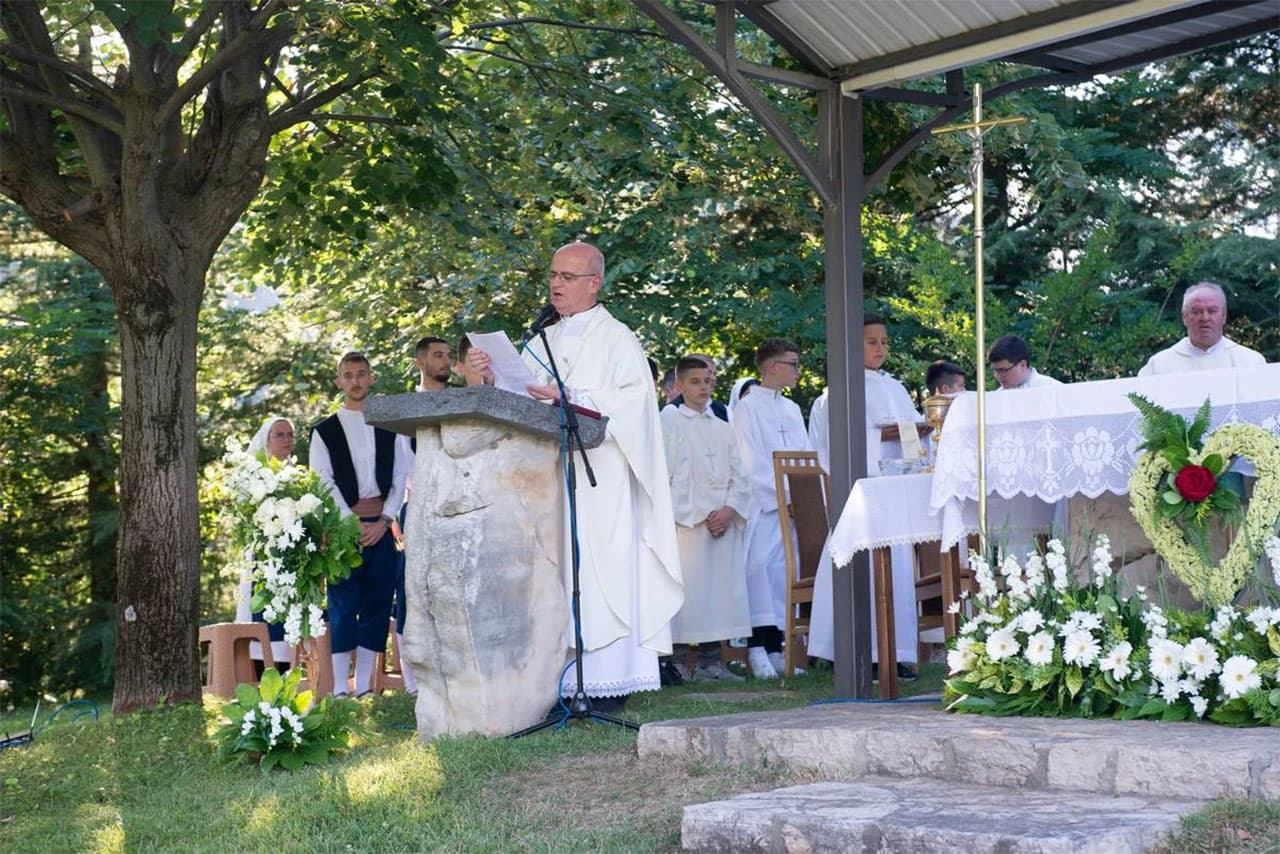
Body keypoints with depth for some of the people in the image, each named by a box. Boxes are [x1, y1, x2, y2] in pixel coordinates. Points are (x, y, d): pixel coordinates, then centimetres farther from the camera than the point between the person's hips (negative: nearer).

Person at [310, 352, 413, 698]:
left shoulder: (390, 429, 12)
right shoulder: (325, 431, 7)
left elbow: (401, 477, 5)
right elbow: (324, 484, -1)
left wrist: (384, 521, -7)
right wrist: (352, 525, -10)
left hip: (381, 527, 2)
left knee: (377, 605, 2)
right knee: (343, 607, -4)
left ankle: (364, 687, 8)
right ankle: (340, 688, -1)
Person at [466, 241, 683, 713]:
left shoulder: (617, 339, 2)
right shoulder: (542, 344, 20)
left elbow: (630, 402, -11)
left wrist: (569, 399, -19)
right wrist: (493, 378, -6)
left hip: (599, 483, -6)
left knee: (600, 578, -8)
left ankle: (608, 684, -7)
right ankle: (563, 681, 2)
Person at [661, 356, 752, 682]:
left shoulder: (724, 429, 18)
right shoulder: (669, 421, 1)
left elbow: (740, 478, 14)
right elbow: (665, 473, -7)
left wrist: (729, 510, -5)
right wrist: (701, 515, -11)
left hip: (723, 522, 5)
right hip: (685, 521, -5)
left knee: (720, 588, 4)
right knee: (684, 590, -9)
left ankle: (711, 661, 10)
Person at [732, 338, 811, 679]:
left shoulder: (792, 409, 19)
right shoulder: (748, 407, -2)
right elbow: (752, 463, -8)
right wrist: (782, 495, -14)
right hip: (763, 506, -6)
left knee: (784, 571, 5)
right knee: (761, 568, -11)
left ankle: (776, 649, 8)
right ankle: (757, 649, -10)